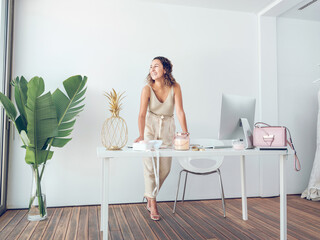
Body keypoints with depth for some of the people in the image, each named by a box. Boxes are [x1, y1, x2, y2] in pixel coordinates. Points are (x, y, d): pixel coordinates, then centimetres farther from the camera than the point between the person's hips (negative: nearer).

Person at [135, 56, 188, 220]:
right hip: (150, 127, -1)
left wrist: (185, 134, -26)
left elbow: (180, 111, -17)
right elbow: (142, 114, -23)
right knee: (150, 166, -5)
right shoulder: (147, 89, -14)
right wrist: (141, 135, -36)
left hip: (167, 129, 2)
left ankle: (149, 195, 31)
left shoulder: (175, 87, -12)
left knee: (165, 169, 4)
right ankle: (153, 204, 10)